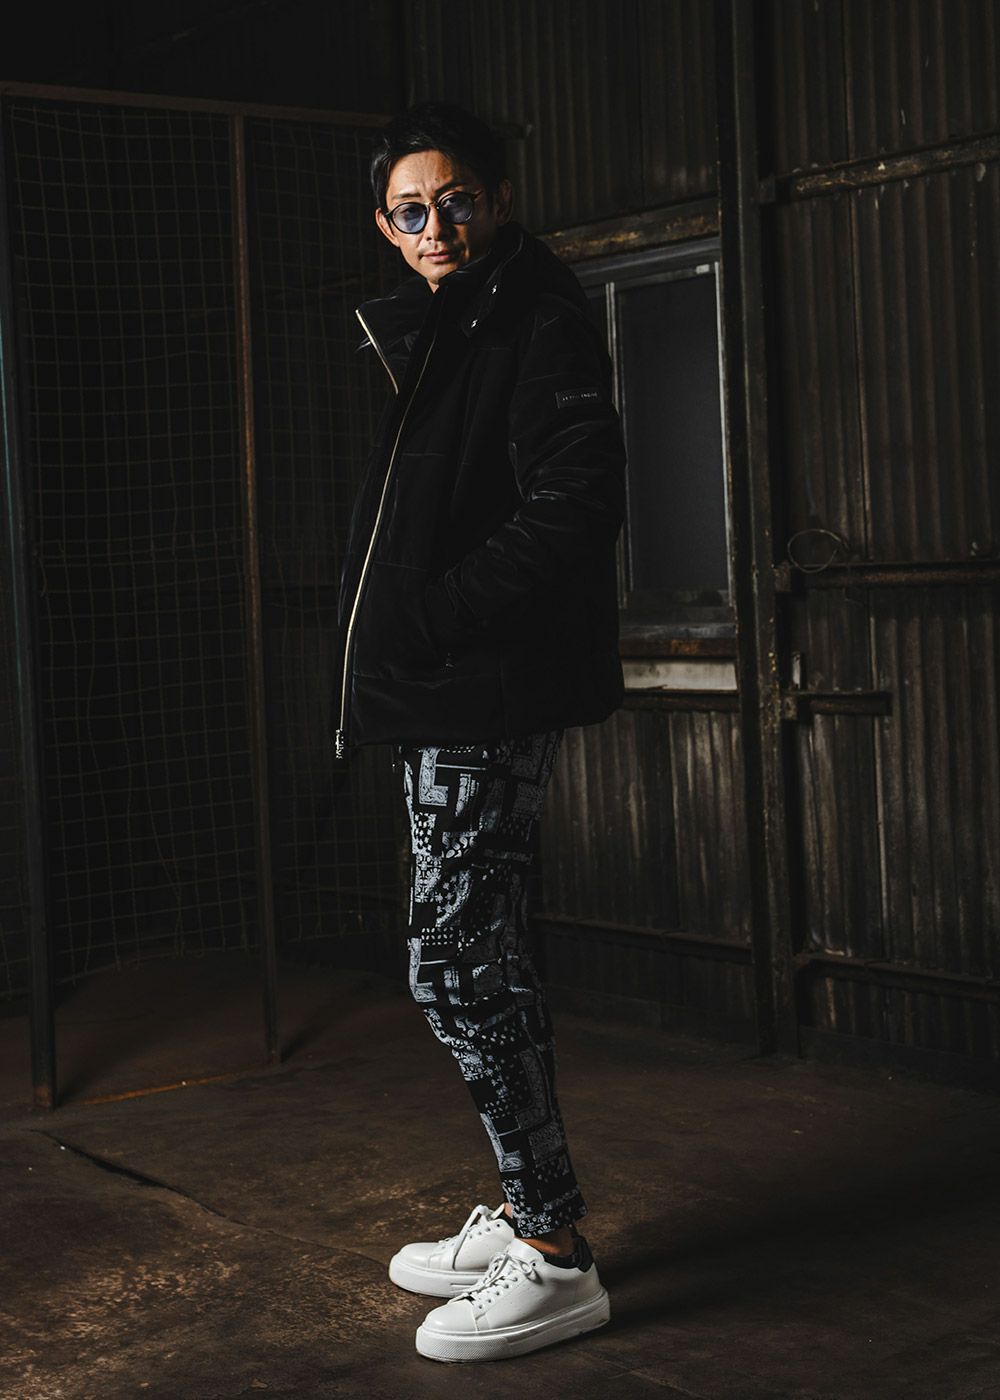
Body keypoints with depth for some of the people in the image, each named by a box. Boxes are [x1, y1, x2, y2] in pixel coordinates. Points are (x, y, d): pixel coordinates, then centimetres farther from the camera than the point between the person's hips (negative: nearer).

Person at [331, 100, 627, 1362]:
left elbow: (577, 501, -21)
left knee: (456, 962, -10)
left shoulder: (537, 326, -10)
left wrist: (437, 617, -19)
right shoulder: (434, 337, 19)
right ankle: (522, 1219, 26)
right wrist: (391, 655, 10)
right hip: (445, 697, 10)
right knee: (482, 956, 14)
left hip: (490, 698, -10)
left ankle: (554, 1259, -2)